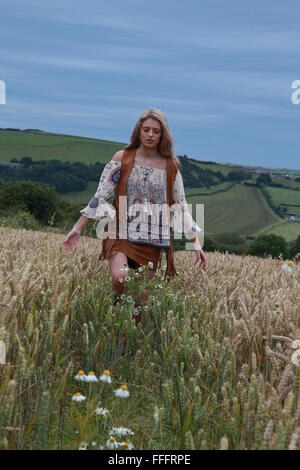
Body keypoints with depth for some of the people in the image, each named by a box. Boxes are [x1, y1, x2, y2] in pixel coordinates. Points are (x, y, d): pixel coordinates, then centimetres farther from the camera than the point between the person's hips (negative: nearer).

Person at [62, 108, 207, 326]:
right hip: (121, 234, -2)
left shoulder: (171, 166, 7)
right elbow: (101, 196, 2)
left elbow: (181, 206, 11)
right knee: (120, 279, -29)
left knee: (141, 303, 2)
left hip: (152, 242, 2)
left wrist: (196, 242, 6)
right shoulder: (122, 159, 2)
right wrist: (78, 228, -3)